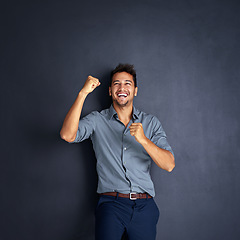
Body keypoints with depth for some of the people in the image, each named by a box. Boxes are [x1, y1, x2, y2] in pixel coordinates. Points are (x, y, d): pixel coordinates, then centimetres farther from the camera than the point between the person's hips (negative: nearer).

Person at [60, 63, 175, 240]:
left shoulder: (150, 122, 10)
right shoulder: (97, 120, 7)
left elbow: (169, 165, 1)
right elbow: (67, 135, -12)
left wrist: (143, 140, -15)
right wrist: (83, 93, -15)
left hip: (144, 206, 2)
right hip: (111, 205, -2)